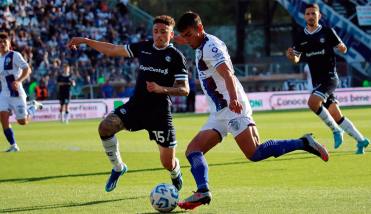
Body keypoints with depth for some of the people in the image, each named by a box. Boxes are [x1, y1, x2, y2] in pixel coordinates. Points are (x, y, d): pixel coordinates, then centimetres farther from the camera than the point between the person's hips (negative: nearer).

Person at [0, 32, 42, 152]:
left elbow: (27, 69, -16)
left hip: (16, 93, -6)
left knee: (23, 121, -1)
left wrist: (18, 81, -29)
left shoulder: (15, 55, -8)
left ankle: (33, 107, 29)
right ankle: (13, 145, -6)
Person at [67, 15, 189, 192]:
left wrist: (161, 89, -23)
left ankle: (176, 174, 40)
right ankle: (118, 168, 0)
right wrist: (85, 41, 10)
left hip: (160, 111, -3)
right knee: (105, 127, -23)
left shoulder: (176, 56, -5)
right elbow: (113, 50, 14)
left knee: (168, 163, -2)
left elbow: (184, 90, -7)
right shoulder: (143, 47, 7)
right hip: (136, 104, 3)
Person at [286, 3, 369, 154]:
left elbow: (342, 49, 4)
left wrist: (342, 47, -20)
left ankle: (336, 130, -11)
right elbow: (296, 59, 14)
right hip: (317, 80, 5)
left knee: (313, 102, -27)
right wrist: (291, 56, -8)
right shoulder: (301, 38, 8)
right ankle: (361, 140, 17)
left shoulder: (327, 32, -3)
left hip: (329, 77, -5)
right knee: (337, 116, 4)